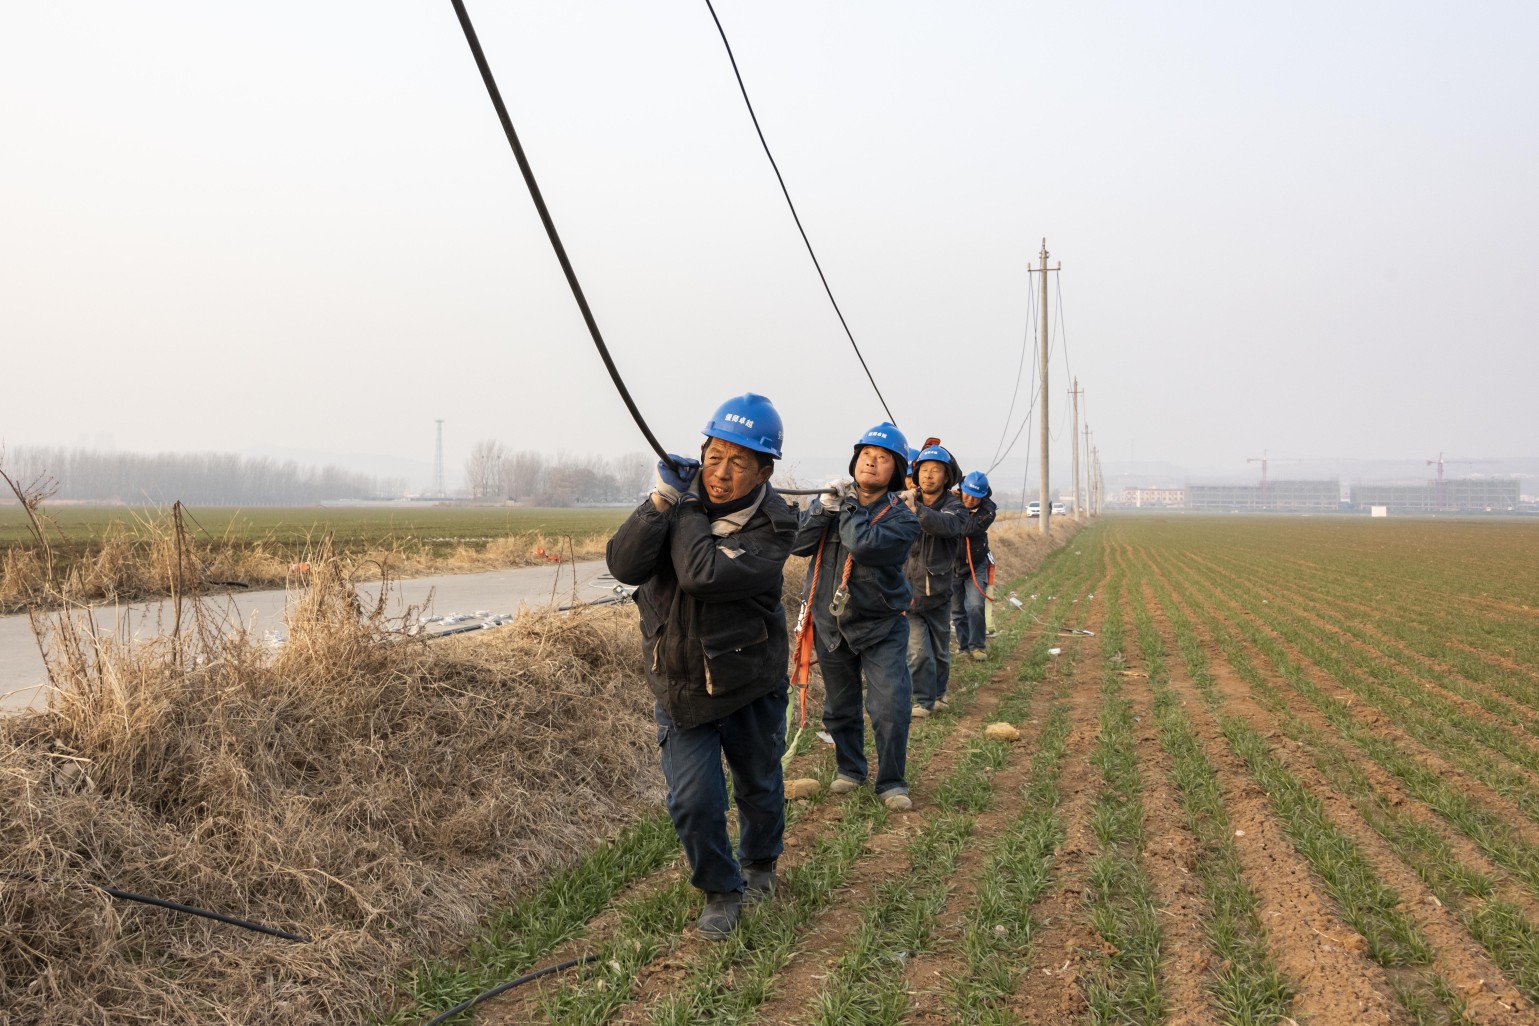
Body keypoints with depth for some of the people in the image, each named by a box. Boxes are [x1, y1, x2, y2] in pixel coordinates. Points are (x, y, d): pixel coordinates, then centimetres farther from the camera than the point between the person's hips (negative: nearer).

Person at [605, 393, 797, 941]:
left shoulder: (772, 524, -20)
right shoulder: (680, 497, -7)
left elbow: (703, 574, -34)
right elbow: (624, 565, -18)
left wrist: (686, 506, -22)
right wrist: (661, 501, -27)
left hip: (751, 686, -2)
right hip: (680, 686, 2)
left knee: (759, 788, 18)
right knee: (693, 801, -5)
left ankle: (759, 864, 49)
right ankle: (720, 890, 22)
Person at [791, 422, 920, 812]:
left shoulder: (901, 517, -10)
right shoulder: (832, 501, 2)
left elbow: (864, 545, -29)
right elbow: (798, 544, -9)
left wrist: (848, 504, -15)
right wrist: (825, 506, -20)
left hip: (881, 628, -3)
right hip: (831, 624, 3)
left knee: (891, 707, -11)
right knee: (839, 707, 16)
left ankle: (891, 783, 7)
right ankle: (849, 768, 36)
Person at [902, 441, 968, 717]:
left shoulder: (954, 507, -5)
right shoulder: (903, 502, 0)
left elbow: (945, 525, -29)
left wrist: (916, 508, -44)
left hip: (937, 593, 1)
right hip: (908, 593, -1)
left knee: (940, 653, 16)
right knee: (918, 653, -9)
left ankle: (939, 694, 37)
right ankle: (924, 701, 6)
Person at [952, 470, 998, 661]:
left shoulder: (987, 510, -15)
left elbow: (969, 528, -31)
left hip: (976, 565, -1)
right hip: (952, 564, 1)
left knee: (976, 606, -14)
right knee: (958, 610, 8)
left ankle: (977, 646, 1)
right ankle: (963, 646, 22)